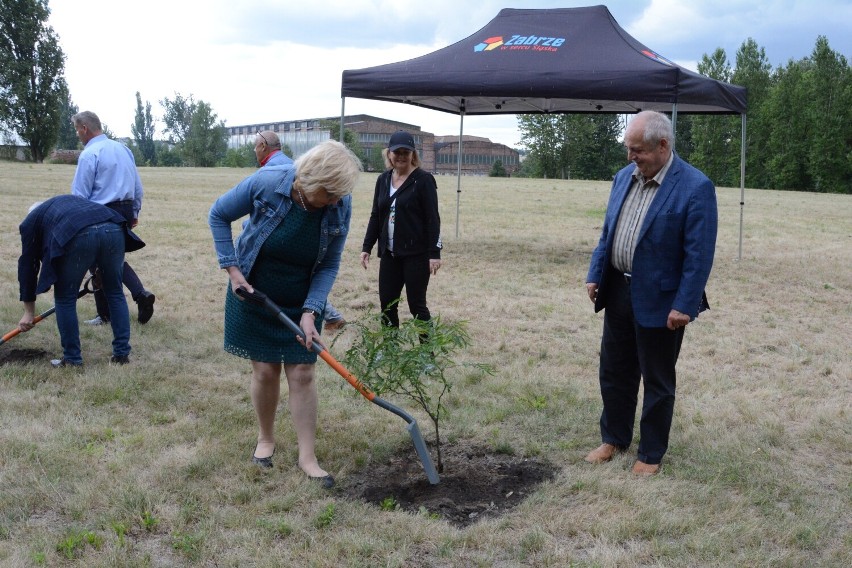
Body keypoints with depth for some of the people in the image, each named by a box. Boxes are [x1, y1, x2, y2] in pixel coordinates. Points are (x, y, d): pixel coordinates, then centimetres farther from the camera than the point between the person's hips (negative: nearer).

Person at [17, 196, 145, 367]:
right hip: (113, 229, 4)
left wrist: (29, 312, 38)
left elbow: (27, 265, 33)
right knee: (115, 293, 20)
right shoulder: (70, 200, 45)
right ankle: (122, 354, 23)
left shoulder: (31, 221, 33)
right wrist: (101, 271, 40)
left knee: (65, 298, 15)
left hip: (78, 236, -4)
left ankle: (72, 359, 21)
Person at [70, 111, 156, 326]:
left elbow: (79, 195, -12)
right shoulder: (123, 148, 9)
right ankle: (141, 294, 0)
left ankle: (105, 316, 15)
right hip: (126, 211, 7)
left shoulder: (89, 154, -13)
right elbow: (138, 186, 14)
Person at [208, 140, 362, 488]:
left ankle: (307, 457, 12)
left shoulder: (340, 206, -20)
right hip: (254, 294, -1)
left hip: (301, 303, 1)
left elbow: (329, 265, -11)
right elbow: (219, 216, -9)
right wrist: (232, 268, -14)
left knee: (302, 374, 1)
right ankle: (266, 439, 28)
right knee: (265, 370, 4)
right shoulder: (266, 183, -26)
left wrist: (310, 312, -21)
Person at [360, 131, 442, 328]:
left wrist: (434, 253, -16)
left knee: (416, 304, -1)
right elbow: (375, 216, 15)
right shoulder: (383, 180, 10)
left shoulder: (423, 180, -7)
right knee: (386, 304, 7)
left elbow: (432, 218, -10)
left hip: (416, 253, -6)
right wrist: (366, 247, 10)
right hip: (389, 253, 6)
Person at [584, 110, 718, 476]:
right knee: (614, 372, 17)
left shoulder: (695, 188, -16)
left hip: (659, 301, -6)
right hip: (618, 292, 6)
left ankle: (651, 453, 25)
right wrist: (595, 275, 6)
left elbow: (699, 254, -17)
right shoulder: (624, 177, 5)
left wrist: (684, 306, -20)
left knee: (657, 381, 9)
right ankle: (614, 438, 35)